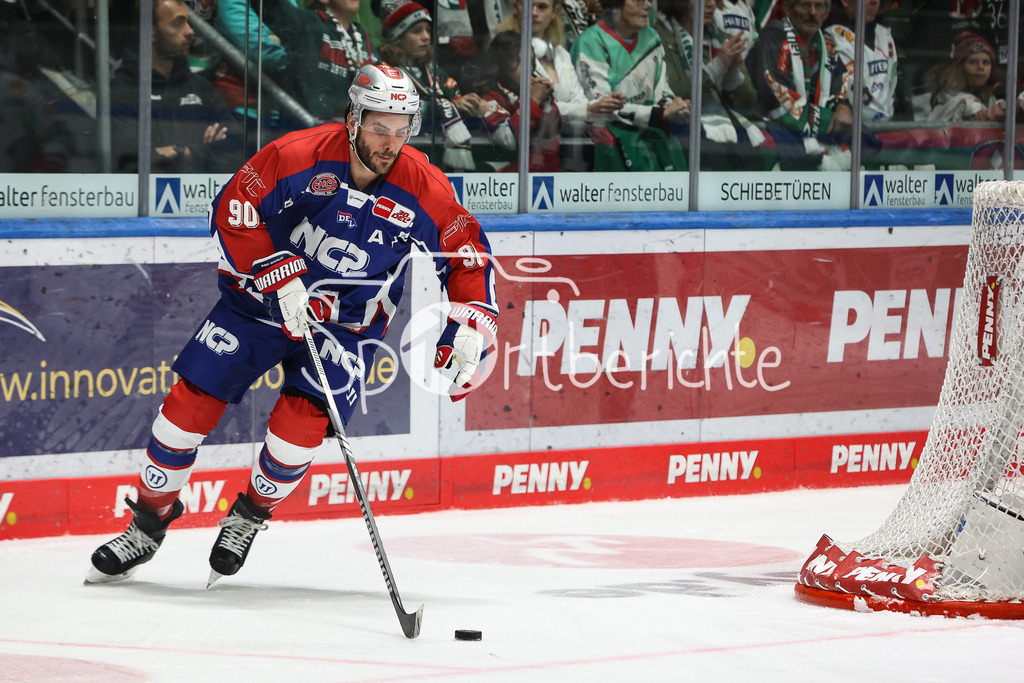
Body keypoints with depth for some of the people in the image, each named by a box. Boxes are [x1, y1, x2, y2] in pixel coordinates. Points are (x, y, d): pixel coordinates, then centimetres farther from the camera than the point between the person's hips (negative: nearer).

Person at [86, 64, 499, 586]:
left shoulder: (423, 190, -15)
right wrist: (280, 278, -23)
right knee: (191, 403, -7)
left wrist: (470, 330, -15)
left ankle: (251, 515, 10)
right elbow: (233, 211, -16)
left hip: (346, 321, 1)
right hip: (261, 300, 0)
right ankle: (149, 522, 12)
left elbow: (469, 257, -4)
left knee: (301, 423, -19)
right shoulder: (299, 156, -22)